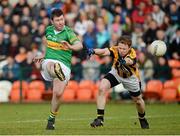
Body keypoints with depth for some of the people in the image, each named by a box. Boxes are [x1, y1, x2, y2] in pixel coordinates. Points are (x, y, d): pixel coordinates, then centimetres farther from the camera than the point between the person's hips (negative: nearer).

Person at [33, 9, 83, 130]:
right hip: (49, 61, 2)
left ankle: (52, 119, 10)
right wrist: (43, 56, 37)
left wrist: (71, 47, -46)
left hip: (64, 65, -2)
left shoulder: (68, 32, -5)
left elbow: (80, 45, -24)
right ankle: (57, 72, -77)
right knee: (51, 66, -38)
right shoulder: (48, 30, 11)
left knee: (58, 94, -14)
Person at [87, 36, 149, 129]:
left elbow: (129, 61, -61)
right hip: (116, 73, 1)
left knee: (138, 100, 11)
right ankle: (100, 118, -15)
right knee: (102, 88, -22)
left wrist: (124, 61, -85)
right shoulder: (115, 50, -32)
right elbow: (105, 51, -51)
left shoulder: (132, 54, -37)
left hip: (131, 78, -1)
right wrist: (93, 51, -72)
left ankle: (142, 119, 45)